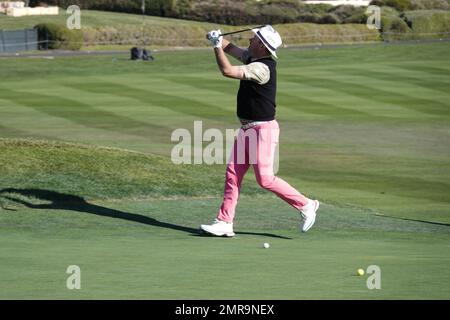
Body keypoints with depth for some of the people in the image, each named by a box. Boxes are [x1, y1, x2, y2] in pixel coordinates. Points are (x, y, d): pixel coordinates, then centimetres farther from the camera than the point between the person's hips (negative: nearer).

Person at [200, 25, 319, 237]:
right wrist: (218, 40, -3)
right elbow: (231, 49, 18)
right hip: (247, 129, 9)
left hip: (263, 129, -9)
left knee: (265, 179, -8)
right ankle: (224, 223, 5)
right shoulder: (251, 58, 6)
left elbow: (228, 71, -27)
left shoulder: (262, 68, -23)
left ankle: (305, 205, 6)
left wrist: (217, 46, -17)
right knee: (233, 174, 4)